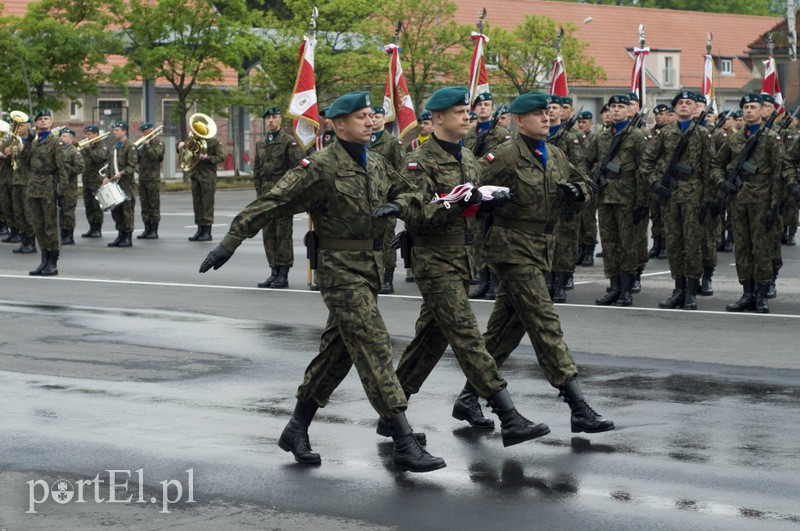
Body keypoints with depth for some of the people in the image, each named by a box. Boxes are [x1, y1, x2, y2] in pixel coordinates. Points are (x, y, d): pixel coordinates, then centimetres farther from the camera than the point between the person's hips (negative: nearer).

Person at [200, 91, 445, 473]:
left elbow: (408, 192, 23)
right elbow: (271, 203, -14)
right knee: (375, 351, -12)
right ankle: (404, 444, -14)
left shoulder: (376, 165, 11)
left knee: (337, 352, 14)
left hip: (370, 269, 8)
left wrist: (397, 206, -3)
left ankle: (297, 430, 27)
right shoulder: (321, 166, -12)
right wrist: (230, 242, -16)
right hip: (341, 271, -8)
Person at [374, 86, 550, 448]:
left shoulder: (468, 159, 14)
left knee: (432, 338, 12)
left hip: (462, 261, 9)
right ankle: (510, 420, -18)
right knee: (468, 339, -12)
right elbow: (414, 217, -18)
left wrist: (489, 201, 3)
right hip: (435, 263, -9)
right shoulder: (419, 163, -11)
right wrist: (456, 205, -28)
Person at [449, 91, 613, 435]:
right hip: (513, 248, -8)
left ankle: (468, 397, 23)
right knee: (545, 323, -11)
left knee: (507, 327, 12)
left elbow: (584, 185, 21)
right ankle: (578, 409, -14)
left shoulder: (556, 156, 12)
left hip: (541, 250, 8)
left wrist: (577, 191, 0)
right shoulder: (504, 157, -11)